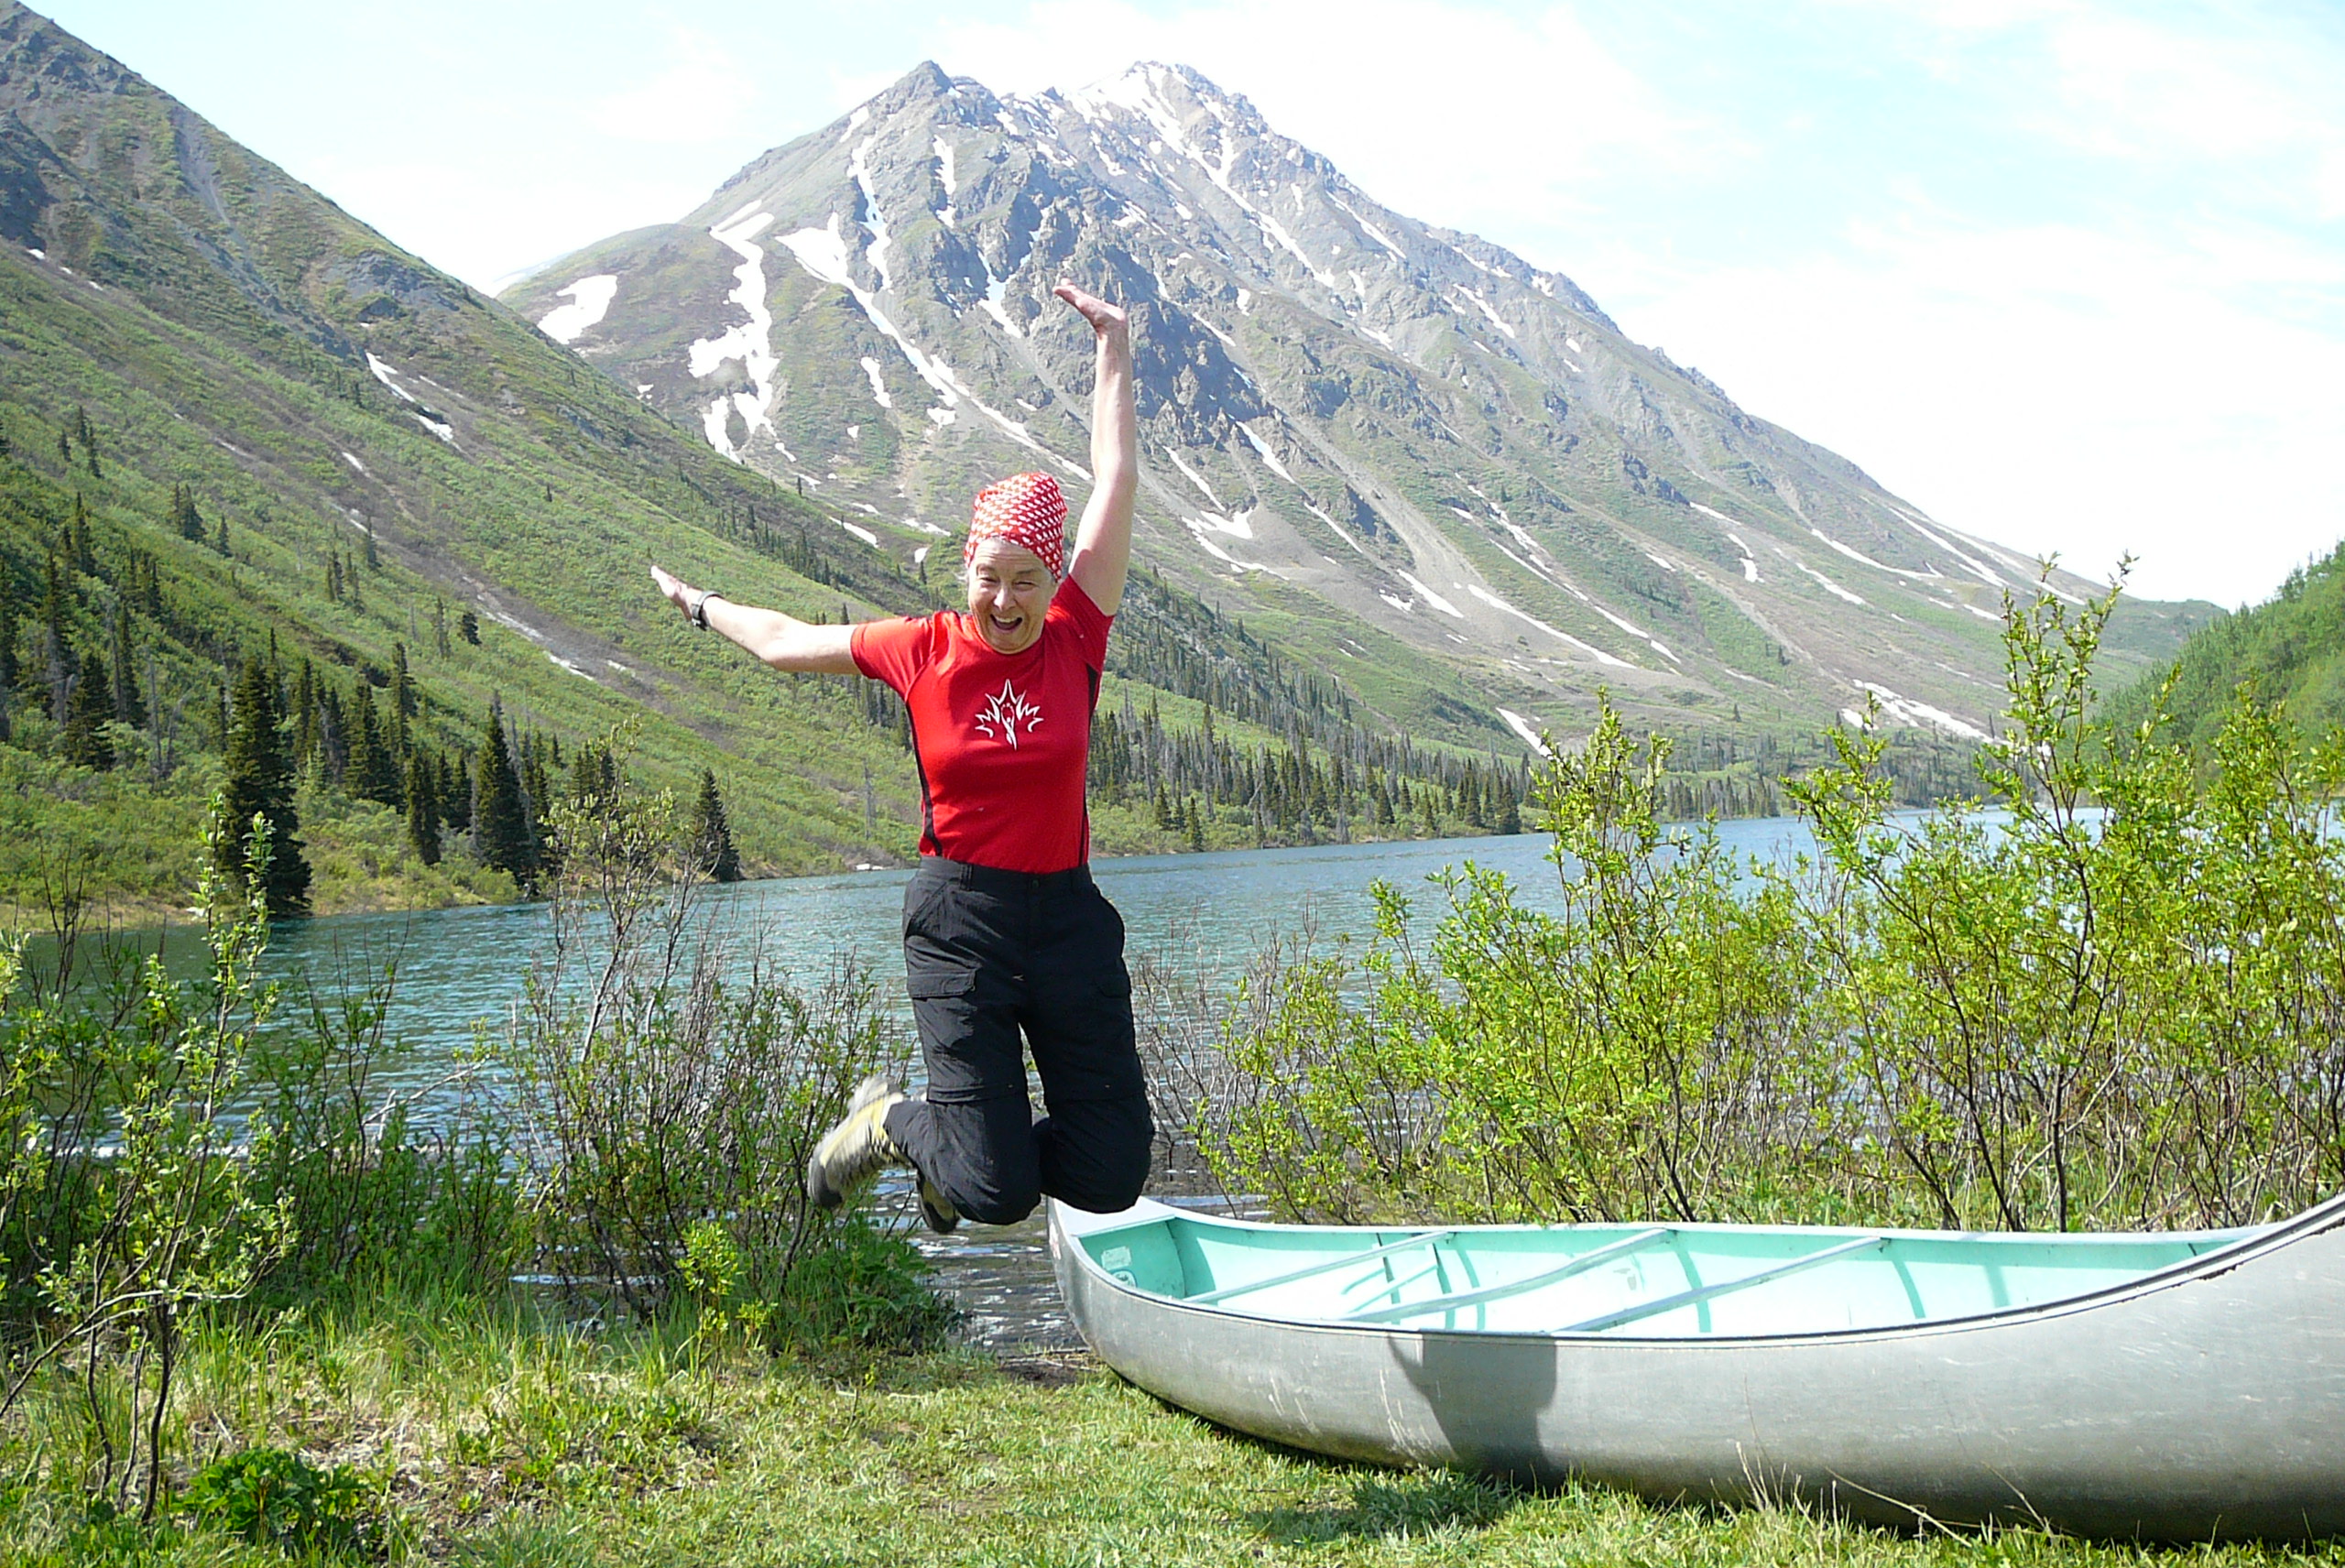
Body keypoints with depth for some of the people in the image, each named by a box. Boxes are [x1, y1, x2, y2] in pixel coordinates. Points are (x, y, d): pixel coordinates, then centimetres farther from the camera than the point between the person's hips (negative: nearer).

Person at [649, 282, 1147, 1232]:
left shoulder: (1073, 643, -1)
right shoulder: (922, 652, -2)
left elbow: (1117, 479, -1)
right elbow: (787, 642, 17)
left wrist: (1114, 353, 2)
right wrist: (702, 606, 32)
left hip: (1067, 919, 2)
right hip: (957, 921, -2)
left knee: (1110, 1179, 1)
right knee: (995, 1194, -7)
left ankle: (971, 1145, 30)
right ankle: (891, 1126, 25)